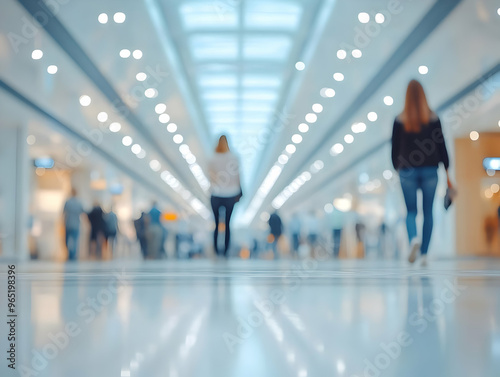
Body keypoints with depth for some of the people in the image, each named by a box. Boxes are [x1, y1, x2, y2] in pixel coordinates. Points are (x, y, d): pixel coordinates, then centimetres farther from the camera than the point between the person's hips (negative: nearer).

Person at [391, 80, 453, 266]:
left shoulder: (400, 120, -1)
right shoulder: (433, 118, 0)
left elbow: (395, 147, 3)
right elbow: (441, 145, 1)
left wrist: (397, 167, 17)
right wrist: (446, 169, 8)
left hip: (408, 171, 0)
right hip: (430, 170, 1)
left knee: (411, 211, 7)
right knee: (428, 212, 8)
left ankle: (414, 238, -23)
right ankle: (424, 254, 7)